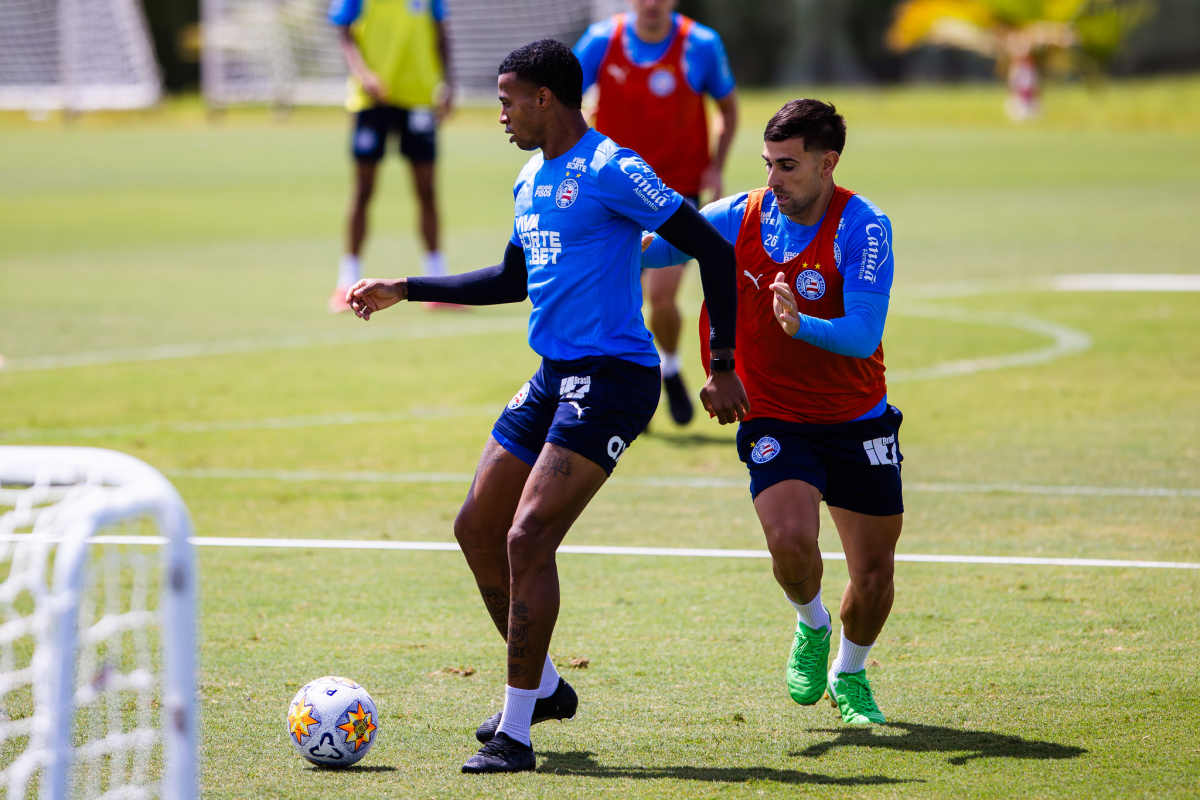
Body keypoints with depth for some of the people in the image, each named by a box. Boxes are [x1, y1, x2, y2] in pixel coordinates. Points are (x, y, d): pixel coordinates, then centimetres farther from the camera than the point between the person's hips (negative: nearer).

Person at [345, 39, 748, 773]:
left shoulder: (610, 170, -13)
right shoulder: (531, 182, 15)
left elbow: (713, 250, -13)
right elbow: (515, 278, 30)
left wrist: (723, 367, -16)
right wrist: (405, 291, 29)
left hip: (611, 379, -10)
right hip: (555, 376, 10)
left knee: (528, 538, -17)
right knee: (477, 530, 12)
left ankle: (516, 734, -13)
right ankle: (544, 687, 28)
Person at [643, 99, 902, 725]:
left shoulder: (863, 228, -16)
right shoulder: (740, 217, -6)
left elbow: (864, 336, -25)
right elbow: (645, 248, 6)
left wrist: (803, 325, -43)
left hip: (858, 421, -1)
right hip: (774, 419, 1)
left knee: (874, 570, 4)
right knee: (791, 539, -25)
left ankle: (849, 674, 35)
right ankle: (811, 627, 9)